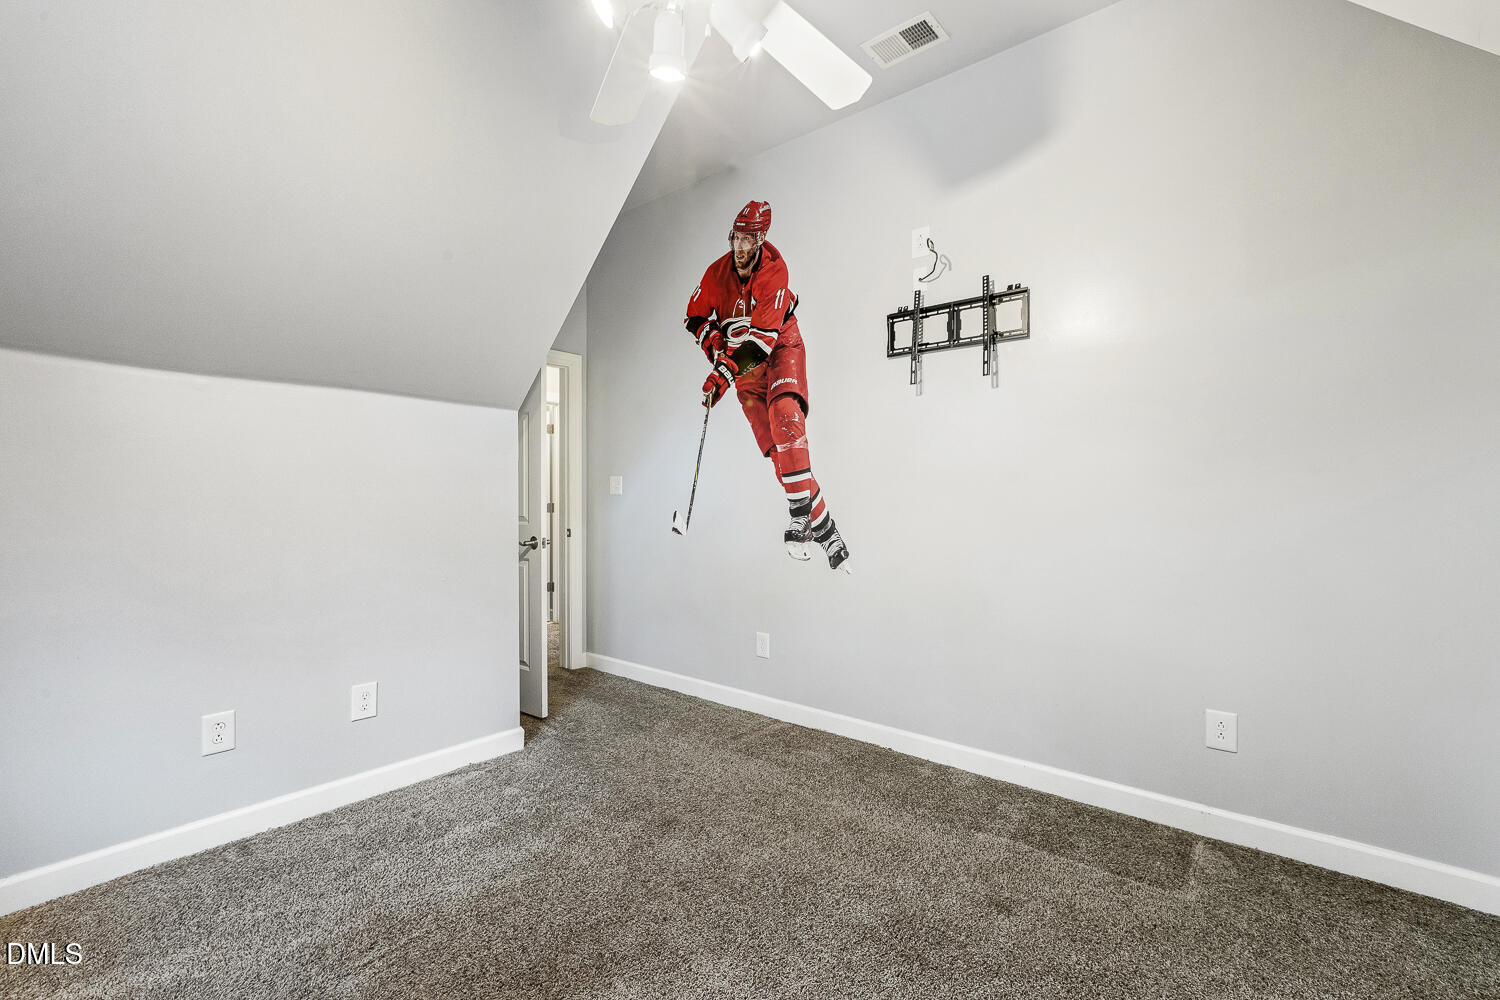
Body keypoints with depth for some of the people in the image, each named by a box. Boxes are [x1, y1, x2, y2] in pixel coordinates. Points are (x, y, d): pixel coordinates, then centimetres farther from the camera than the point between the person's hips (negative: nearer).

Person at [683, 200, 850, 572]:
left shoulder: (775, 272, -19)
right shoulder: (717, 273, -5)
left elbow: (763, 337, -26)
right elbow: (696, 318, 9)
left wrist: (722, 375, -33)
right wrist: (718, 351, -8)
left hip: (781, 349, -3)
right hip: (743, 364, 3)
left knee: (785, 414, -32)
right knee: (775, 445, -9)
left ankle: (801, 511, -26)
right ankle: (821, 525, -6)